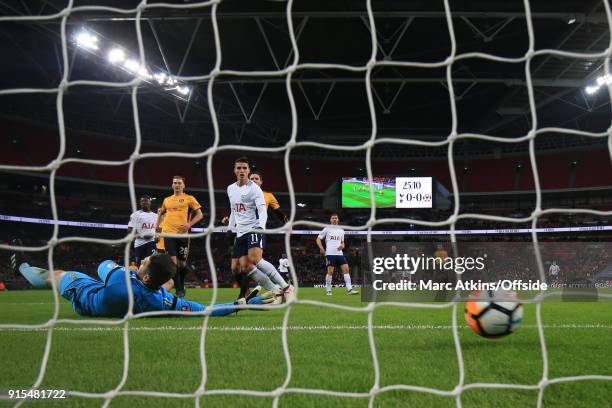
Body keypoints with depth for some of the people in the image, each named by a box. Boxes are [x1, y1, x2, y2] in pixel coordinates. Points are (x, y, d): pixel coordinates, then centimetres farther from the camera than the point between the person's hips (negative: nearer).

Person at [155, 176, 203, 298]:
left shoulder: (189, 198, 5)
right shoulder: (167, 200, 16)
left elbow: (199, 214, 2)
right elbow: (161, 213, 31)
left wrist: (189, 224, -12)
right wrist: (157, 225, 16)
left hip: (182, 234, -2)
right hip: (168, 233, 2)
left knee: (182, 263, 4)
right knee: (173, 261, -8)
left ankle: (181, 286, 29)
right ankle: (179, 290, -3)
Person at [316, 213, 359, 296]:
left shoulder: (341, 230, 18)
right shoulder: (327, 229, 6)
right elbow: (318, 239, 7)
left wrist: (342, 246, 2)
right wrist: (321, 248, -7)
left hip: (339, 253, 4)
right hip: (330, 253, -4)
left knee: (346, 269, -7)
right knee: (330, 271, -8)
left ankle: (349, 289, -7)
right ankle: (328, 290, 5)